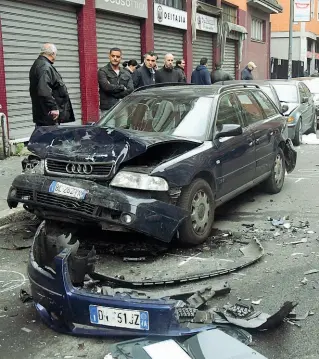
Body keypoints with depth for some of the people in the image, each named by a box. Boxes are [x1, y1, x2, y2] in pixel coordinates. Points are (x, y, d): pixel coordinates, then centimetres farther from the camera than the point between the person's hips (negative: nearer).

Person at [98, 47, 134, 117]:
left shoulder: (126, 74, 15)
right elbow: (106, 87, -15)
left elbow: (130, 90, 0)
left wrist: (113, 90, -8)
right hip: (107, 109, -4)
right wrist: (122, 87, -2)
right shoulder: (102, 71, 2)